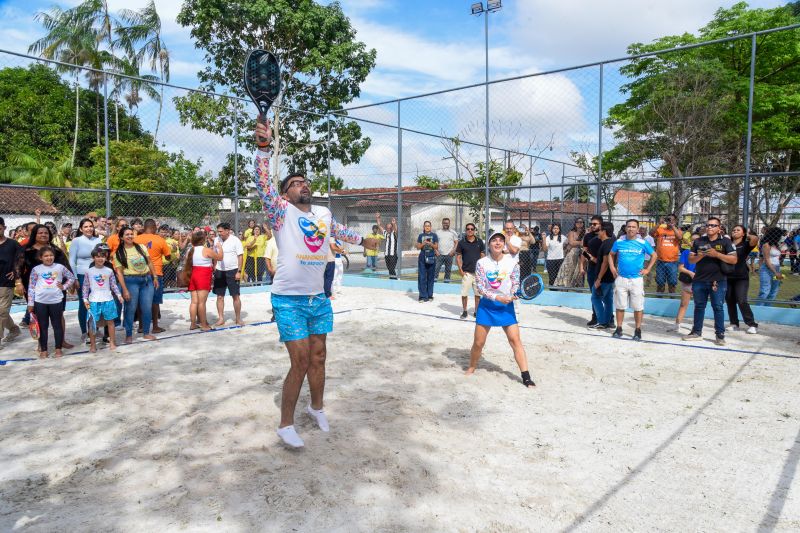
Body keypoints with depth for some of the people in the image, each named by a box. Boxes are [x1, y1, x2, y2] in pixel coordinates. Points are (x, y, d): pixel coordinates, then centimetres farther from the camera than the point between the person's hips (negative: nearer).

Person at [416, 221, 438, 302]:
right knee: (422, 277, -4)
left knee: (430, 277, 3)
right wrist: (424, 243, -11)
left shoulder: (434, 235, 6)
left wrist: (430, 243, -14)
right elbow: (418, 247, 6)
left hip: (431, 257, 0)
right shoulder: (421, 235, 9)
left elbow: (436, 247, 2)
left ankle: (430, 295, 11)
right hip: (422, 258, 0)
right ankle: (423, 296, -2)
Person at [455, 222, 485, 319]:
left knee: (478, 293, 8)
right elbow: (458, 256, 3)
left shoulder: (479, 241, 5)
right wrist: (460, 269, -6)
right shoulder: (462, 242, 0)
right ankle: (464, 311, 13)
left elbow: (482, 255, 10)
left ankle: (476, 311, 20)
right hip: (466, 272, -1)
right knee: (464, 293, -1)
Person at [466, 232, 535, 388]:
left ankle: (526, 377, -1)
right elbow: (480, 287, -9)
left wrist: (512, 295, -18)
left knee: (515, 340, -6)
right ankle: (471, 368, 30)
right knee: (478, 342, 4)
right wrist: (497, 297, -21)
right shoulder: (482, 263, -7)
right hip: (486, 306, 0)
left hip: (506, 306, 0)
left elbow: (516, 283, 3)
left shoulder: (512, 262, -5)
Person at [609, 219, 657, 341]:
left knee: (638, 307, 1)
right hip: (621, 279, 1)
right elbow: (611, 255, 18)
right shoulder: (619, 242, 4)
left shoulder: (643, 243, 0)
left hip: (637, 279, -1)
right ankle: (619, 329, 18)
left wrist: (647, 269, 2)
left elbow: (654, 255, 11)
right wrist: (612, 268, 6)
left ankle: (638, 330, 12)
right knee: (620, 305, 7)